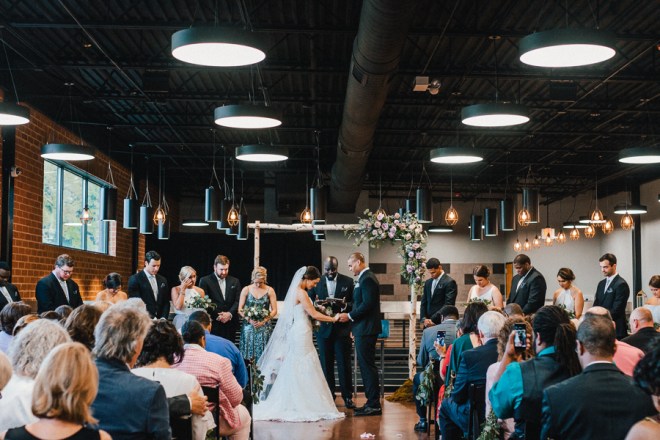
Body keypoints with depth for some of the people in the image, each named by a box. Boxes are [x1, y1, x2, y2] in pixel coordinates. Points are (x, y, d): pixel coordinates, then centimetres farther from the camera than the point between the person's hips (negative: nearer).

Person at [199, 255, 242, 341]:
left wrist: (229, 314, -9)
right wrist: (217, 316, -11)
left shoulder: (235, 281, 14)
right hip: (214, 324, -3)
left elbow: (238, 301, 8)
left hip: (230, 324, 3)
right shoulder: (205, 281, 2)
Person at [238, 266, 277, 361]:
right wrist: (249, 320, -11)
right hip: (249, 327, 0)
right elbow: (240, 310, 5)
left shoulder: (269, 290, 4)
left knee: (262, 356, -4)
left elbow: (274, 310, 2)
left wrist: (263, 321, -11)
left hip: (264, 328, 0)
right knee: (248, 358, -4)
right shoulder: (246, 290, 5)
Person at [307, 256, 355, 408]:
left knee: (344, 364, 0)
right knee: (326, 364, 7)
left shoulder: (347, 281, 2)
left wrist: (346, 305, -19)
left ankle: (347, 397, 6)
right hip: (323, 328, 2)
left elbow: (354, 302, 2)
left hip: (342, 328, -1)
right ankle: (329, 396, 16)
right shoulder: (316, 282, 5)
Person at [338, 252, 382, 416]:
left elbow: (367, 304, -22)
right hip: (363, 330, 10)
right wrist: (353, 323, 14)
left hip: (366, 329, -10)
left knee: (368, 366, -7)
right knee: (366, 366, 12)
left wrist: (350, 316, -12)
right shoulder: (365, 278, 17)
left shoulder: (367, 279, -15)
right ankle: (372, 402, 17)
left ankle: (374, 405, -4)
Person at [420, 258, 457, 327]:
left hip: (441, 323, -6)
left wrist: (433, 319, -14)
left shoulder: (449, 282, -6)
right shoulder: (428, 282, 16)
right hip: (428, 323, 6)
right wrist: (424, 318, -1)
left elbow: (448, 305, -12)